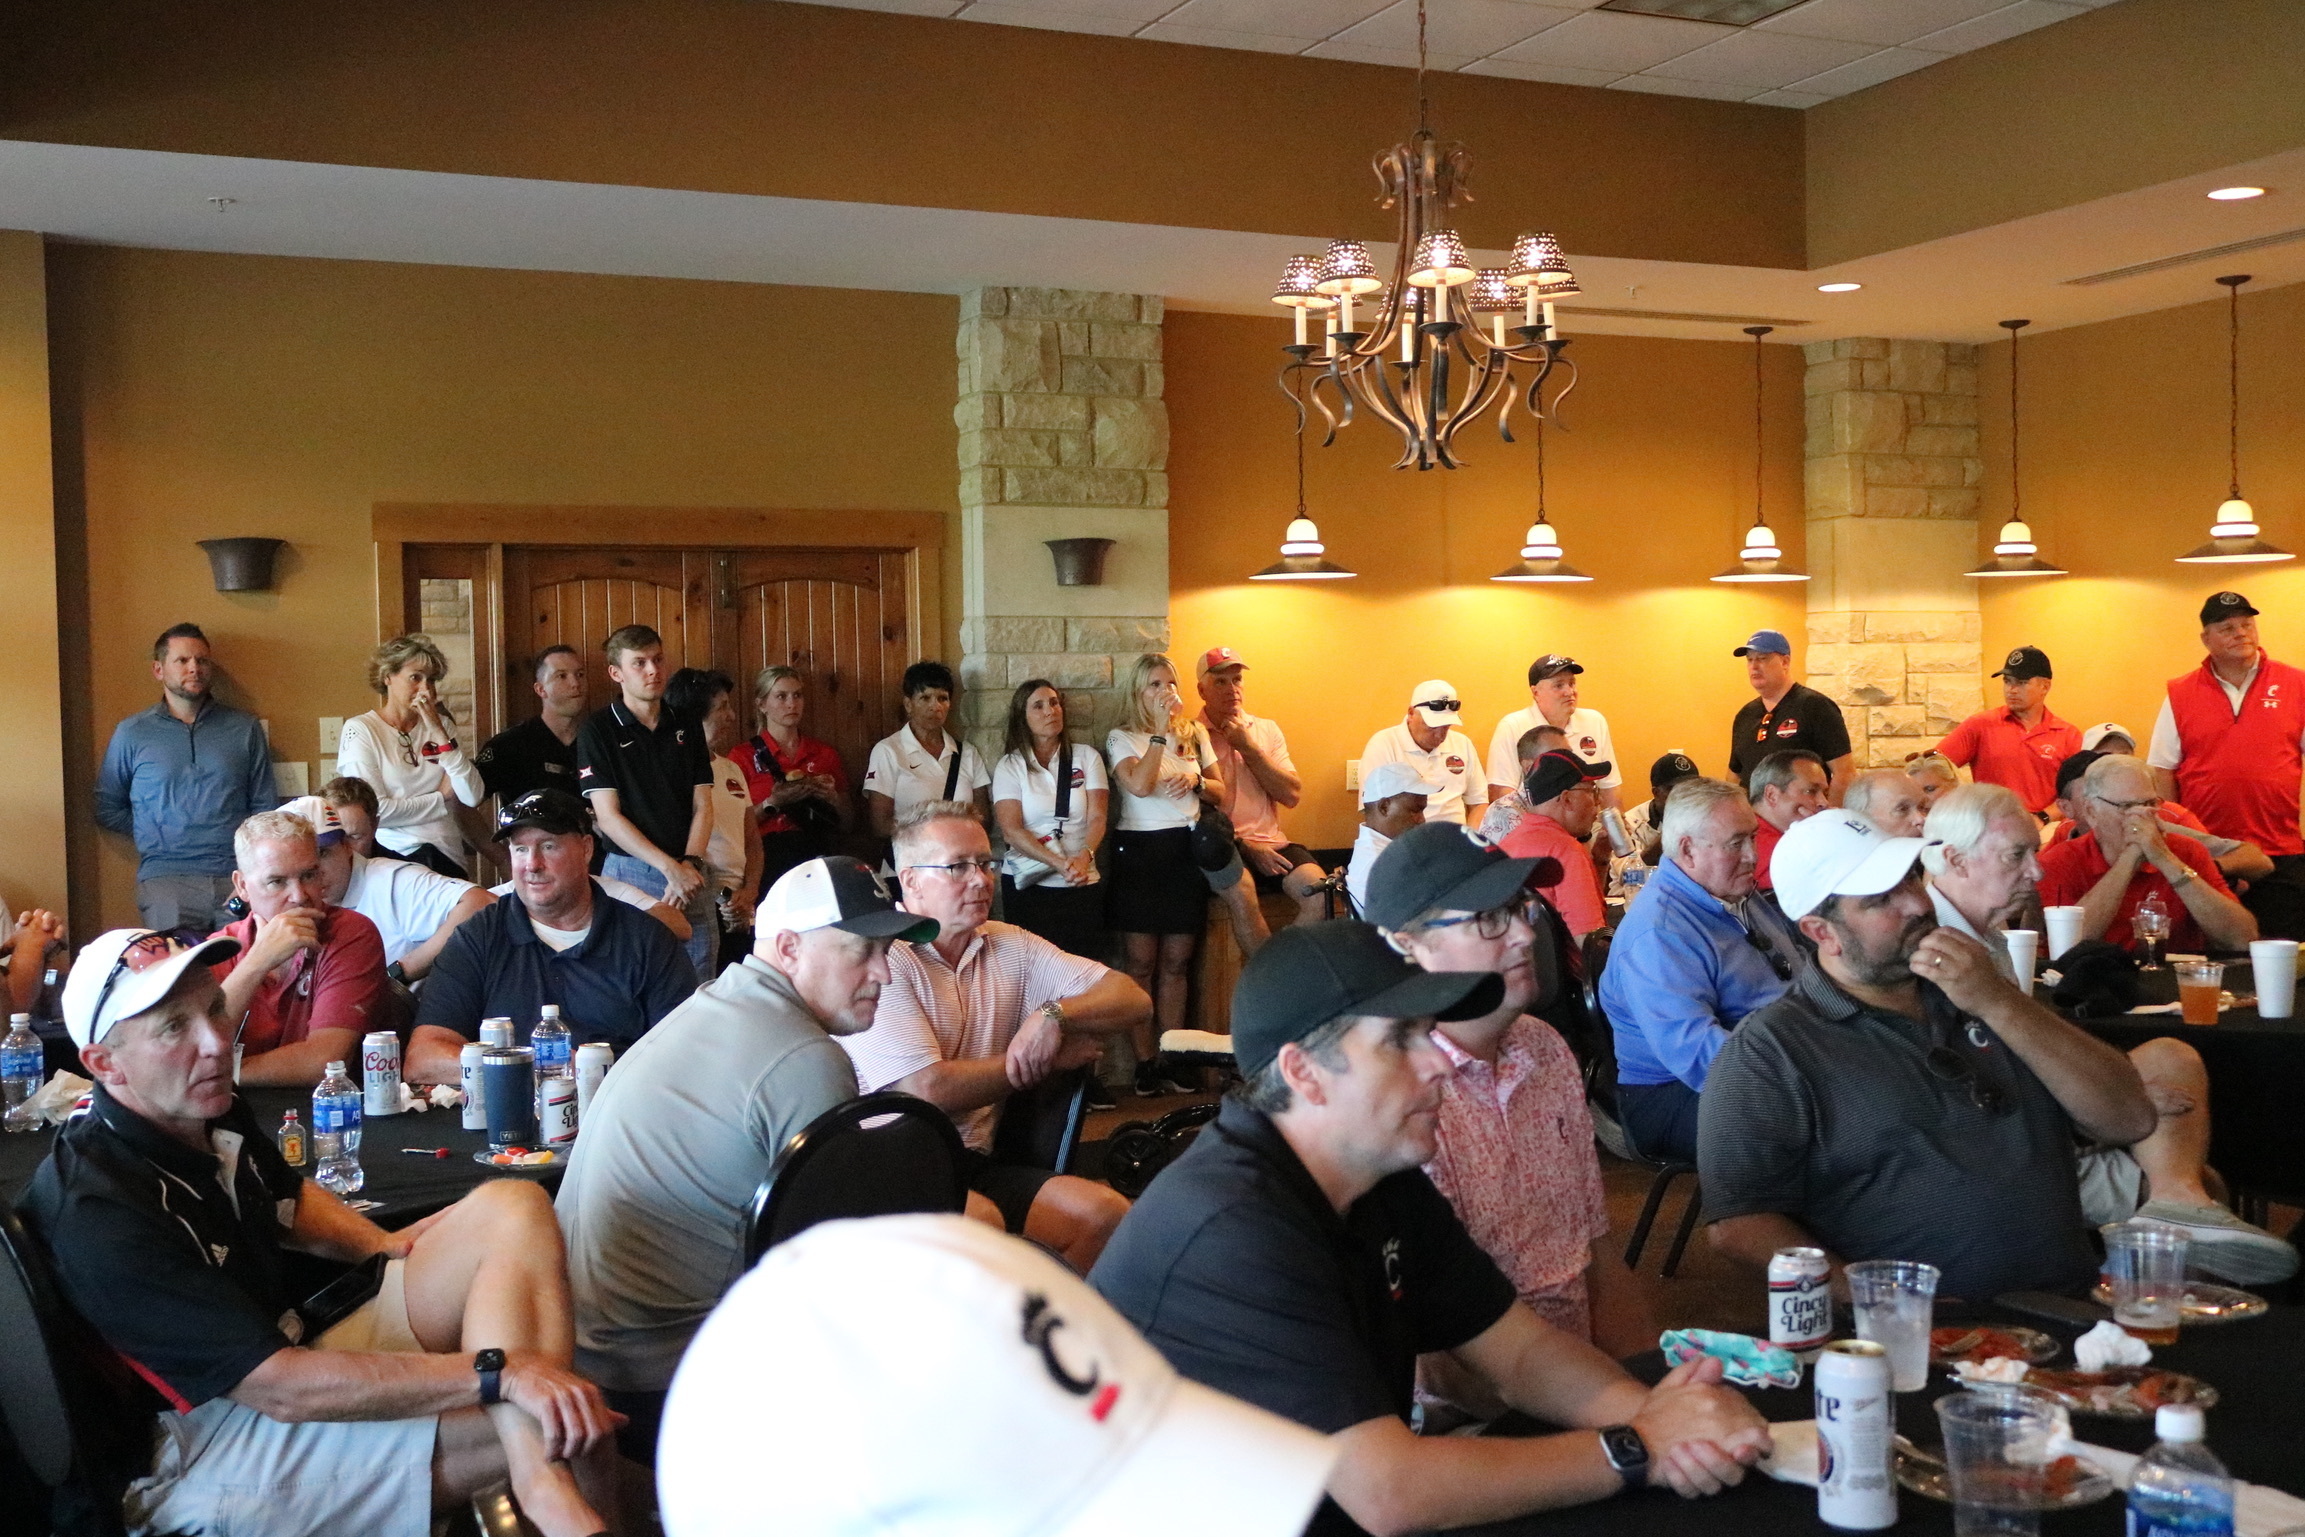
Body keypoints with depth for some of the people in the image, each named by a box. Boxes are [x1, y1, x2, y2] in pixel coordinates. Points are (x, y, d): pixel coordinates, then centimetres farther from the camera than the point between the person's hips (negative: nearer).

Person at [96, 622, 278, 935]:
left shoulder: (245, 729, 13)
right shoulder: (131, 733, 12)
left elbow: (265, 807, 12)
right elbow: (106, 810, 18)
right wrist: (155, 833, 8)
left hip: (239, 876, 1)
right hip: (166, 877, 0)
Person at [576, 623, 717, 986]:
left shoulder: (687, 726, 12)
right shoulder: (598, 730, -1)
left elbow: (703, 806, 8)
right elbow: (608, 816, -7)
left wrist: (690, 864, -10)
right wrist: (670, 868, -14)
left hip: (691, 875, 4)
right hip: (632, 871, -3)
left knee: (701, 992, 1)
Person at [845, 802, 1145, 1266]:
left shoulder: (1010, 947, 13)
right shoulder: (880, 959, -7)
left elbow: (1134, 1000, 8)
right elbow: (929, 1089, -17)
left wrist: (1055, 1015, -14)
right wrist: (1050, 1059, -4)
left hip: (976, 1164, 6)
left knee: (1107, 1214, -17)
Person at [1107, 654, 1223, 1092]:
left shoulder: (1195, 733, 12)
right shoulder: (1122, 738, 0)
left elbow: (1219, 792, 15)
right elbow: (1139, 784, -18)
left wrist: (1196, 781, -6)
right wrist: (1160, 731, -15)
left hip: (1186, 850, 3)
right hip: (1139, 850, -3)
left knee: (1176, 962, 6)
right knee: (1141, 964, -1)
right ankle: (1145, 1063, 5)